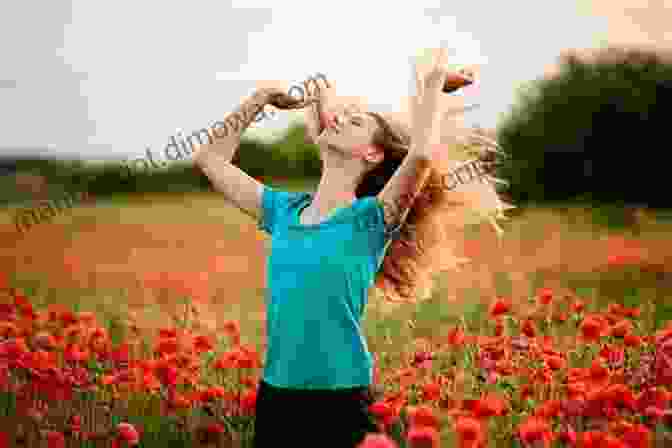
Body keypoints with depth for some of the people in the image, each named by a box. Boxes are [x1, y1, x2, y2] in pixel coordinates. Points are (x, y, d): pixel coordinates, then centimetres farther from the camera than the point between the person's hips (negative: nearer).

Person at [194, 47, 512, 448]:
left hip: (341, 403, -5)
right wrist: (261, 98, 14)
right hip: (274, 398, 5)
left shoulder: (371, 219, -6)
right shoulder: (285, 210, 8)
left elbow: (424, 152, -24)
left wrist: (432, 85, -7)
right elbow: (211, 159, 17)